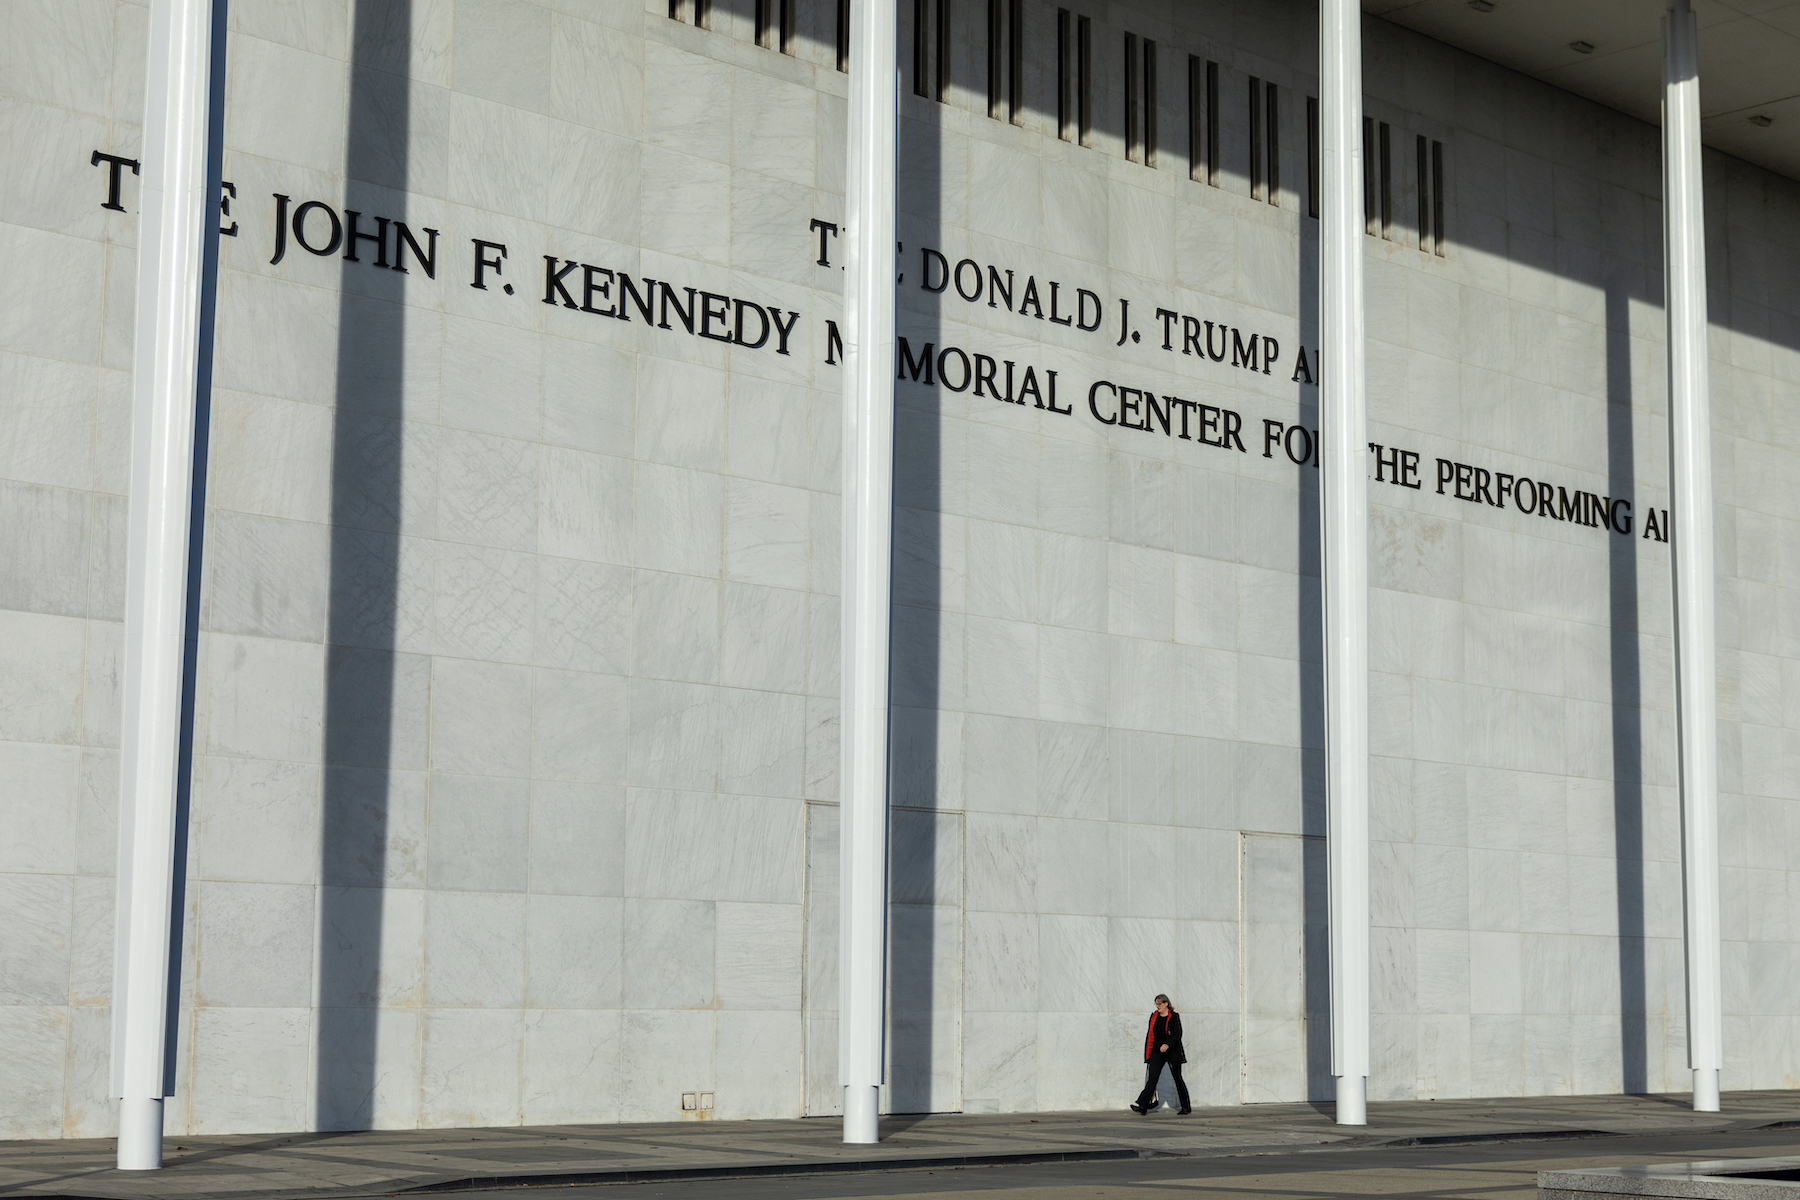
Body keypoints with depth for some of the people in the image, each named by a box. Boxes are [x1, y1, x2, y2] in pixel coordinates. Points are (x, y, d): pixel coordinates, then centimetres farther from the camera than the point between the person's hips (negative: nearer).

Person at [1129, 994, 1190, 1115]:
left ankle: (1186, 1107, 15)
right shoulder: (1154, 1017, 9)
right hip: (1157, 1051, 4)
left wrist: (1168, 1045, -30)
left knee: (1178, 1079, 3)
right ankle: (1142, 1106, -16)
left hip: (1172, 1051, -4)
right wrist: (1148, 1054, 12)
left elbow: (1178, 1035, -15)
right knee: (1152, 1077, -7)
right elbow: (1150, 1035, 14)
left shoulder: (1174, 1017, -8)